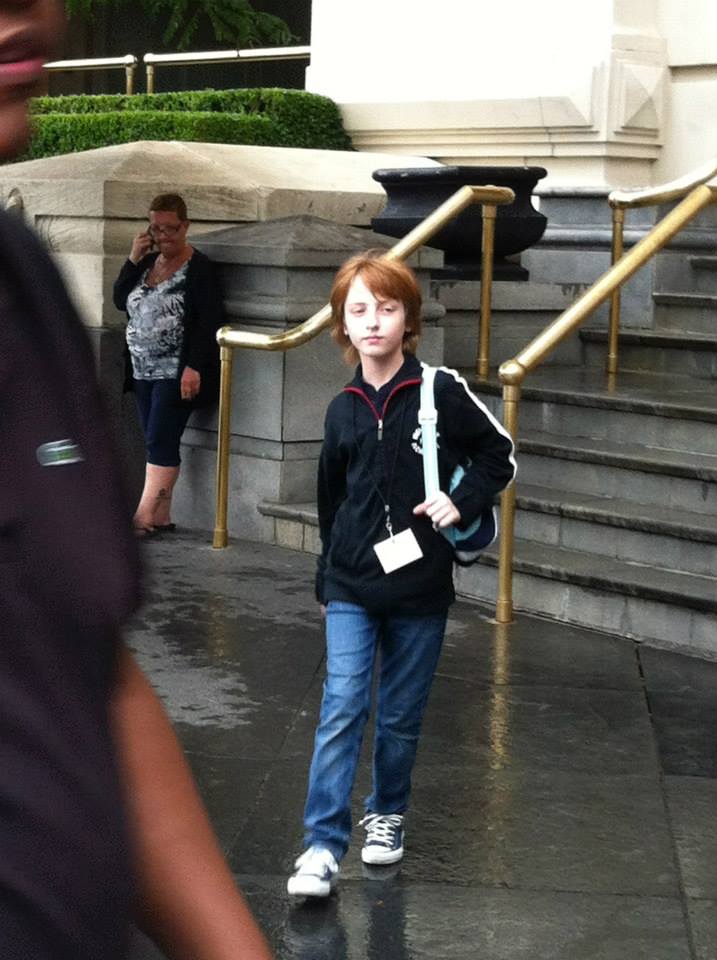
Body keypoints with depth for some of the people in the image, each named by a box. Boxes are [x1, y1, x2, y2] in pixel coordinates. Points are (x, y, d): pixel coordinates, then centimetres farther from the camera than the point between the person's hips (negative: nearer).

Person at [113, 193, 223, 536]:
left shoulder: (198, 267, -8)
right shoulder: (148, 262, 13)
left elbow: (208, 321, -14)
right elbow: (120, 300, 7)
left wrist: (194, 367, -22)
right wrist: (133, 259, -4)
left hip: (177, 373, -7)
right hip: (144, 370, 7)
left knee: (160, 442, -11)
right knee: (156, 443, 8)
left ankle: (145, 517, -13)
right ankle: (162, 517, 11)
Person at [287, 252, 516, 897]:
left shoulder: (442, 392, -7)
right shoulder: (343, 410, 4)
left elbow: (500, 454, 4)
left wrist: (462, 503, -11)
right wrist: (327, 580, 20)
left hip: (421, 587, -1)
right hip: (352, 589, 2)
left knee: (401, 717, 11)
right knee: (341, 711, -8)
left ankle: (387, 815, 33)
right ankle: (323, 845, -7)